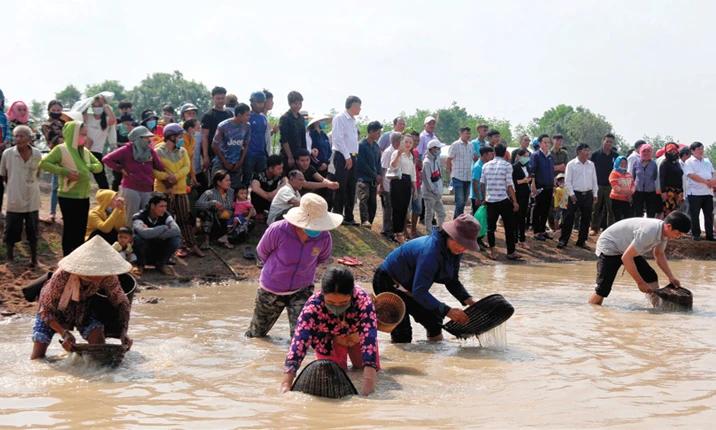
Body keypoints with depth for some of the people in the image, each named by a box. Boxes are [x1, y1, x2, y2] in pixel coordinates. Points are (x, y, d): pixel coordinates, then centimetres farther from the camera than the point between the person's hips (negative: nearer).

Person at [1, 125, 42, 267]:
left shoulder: (37, 154, -6)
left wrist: (32, 184, 4)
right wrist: (14, 186, 3)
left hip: (32, 200, 1)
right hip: (14, 200, -1)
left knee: (33, 231, 10)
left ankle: (34, 258, 25)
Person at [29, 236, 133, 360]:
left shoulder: (108, 278, -31)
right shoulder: (62, 276, -38)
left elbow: (121, 302, -17)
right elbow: (46, 311, -28)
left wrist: (123, 332, -32)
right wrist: (64, 333, -43)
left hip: (83, 308, 2)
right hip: (56, 309, -2)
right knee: (37, 358, -9)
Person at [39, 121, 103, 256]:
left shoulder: (85, 151, 10)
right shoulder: (61, 149, -11)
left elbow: (99, 166, 15)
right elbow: (43, 163, -18)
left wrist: (89, 167, -7)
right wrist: (65, 172, -23)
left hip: (84, 197, 7)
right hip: (68, 197, -7)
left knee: (81, 230, 12)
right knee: (70, 230, -1)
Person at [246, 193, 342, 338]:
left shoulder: (324, 237, -21)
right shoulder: (278, 230, -28)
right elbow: (262, 251, -6)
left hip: (302, 289, 1)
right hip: (272, 289, 0)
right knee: (256, 334, 23)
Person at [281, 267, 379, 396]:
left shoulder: (363, 300, -42)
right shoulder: (312, 306, -41)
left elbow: (369, 337, -47)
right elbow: (300, 340, -46)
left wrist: (368, 382, -58)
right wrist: (286, 384, -55)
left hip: (357, 334, 1)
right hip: (329, 339, 0)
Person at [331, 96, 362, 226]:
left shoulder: (352, 120, 16)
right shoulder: (340, 118, -9)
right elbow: (338, 138, -16)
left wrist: (353, 156, 8)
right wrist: (347, 157, -17)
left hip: (351, 157, 8)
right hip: (342, 156, -8)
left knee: (351, 188, 9)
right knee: (341, 188, -6)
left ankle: (348, 217, 15)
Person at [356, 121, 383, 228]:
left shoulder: (376, 146, 14)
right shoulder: (361, 145, -8)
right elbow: (362, 165, -13)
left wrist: (379, 177, 3)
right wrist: (376, 176, -10)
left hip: (374, 179, 7)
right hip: (364, 178, -7)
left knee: (373, 203, 3)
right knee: (365, 197, -23)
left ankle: (369, 222, 8)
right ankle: (365, 221, -34)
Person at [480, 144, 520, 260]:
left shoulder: (486, 165, 7)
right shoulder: (507, 165, -5)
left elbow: (482, 184, 8)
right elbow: (509, 185, -10)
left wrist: (484, 199, 20)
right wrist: (515, 201, -5)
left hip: (490, 201, 4)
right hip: (504, 200, -4)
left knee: (491, 227, 10)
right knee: (509, 227, 6)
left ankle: (492, 251, 1)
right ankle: (511, 252, 9)